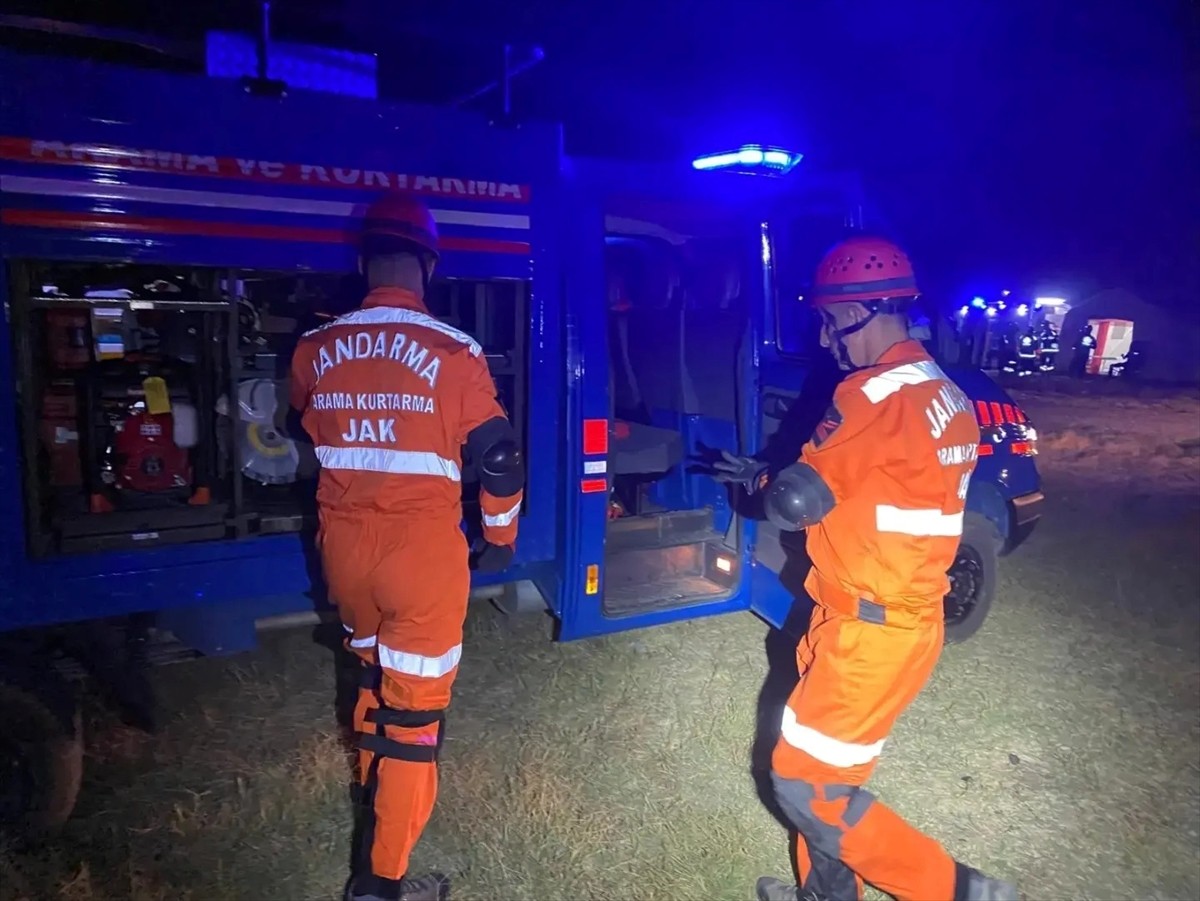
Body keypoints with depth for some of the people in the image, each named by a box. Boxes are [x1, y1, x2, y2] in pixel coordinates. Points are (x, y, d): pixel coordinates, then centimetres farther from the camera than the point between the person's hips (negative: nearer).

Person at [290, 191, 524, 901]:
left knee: (375, 673, 28)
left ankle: (376, 798, 49)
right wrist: (500, 539, 7)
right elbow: (500, 457, -8)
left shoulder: (316, 350, 1)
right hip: (422, 548, -5)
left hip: (343, 543, 5)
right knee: (414, 705, 8)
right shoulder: (454, 353, -11)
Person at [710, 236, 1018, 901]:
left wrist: (761, 480, 2)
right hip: (903, 616, 9)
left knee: (805, 785, 6)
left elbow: (796, 504, -20)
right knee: (826, 767, 22)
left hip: (869, 632, -9)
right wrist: (777, 480, 8)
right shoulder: (943, 395, 6)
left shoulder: (876, 394, -22)